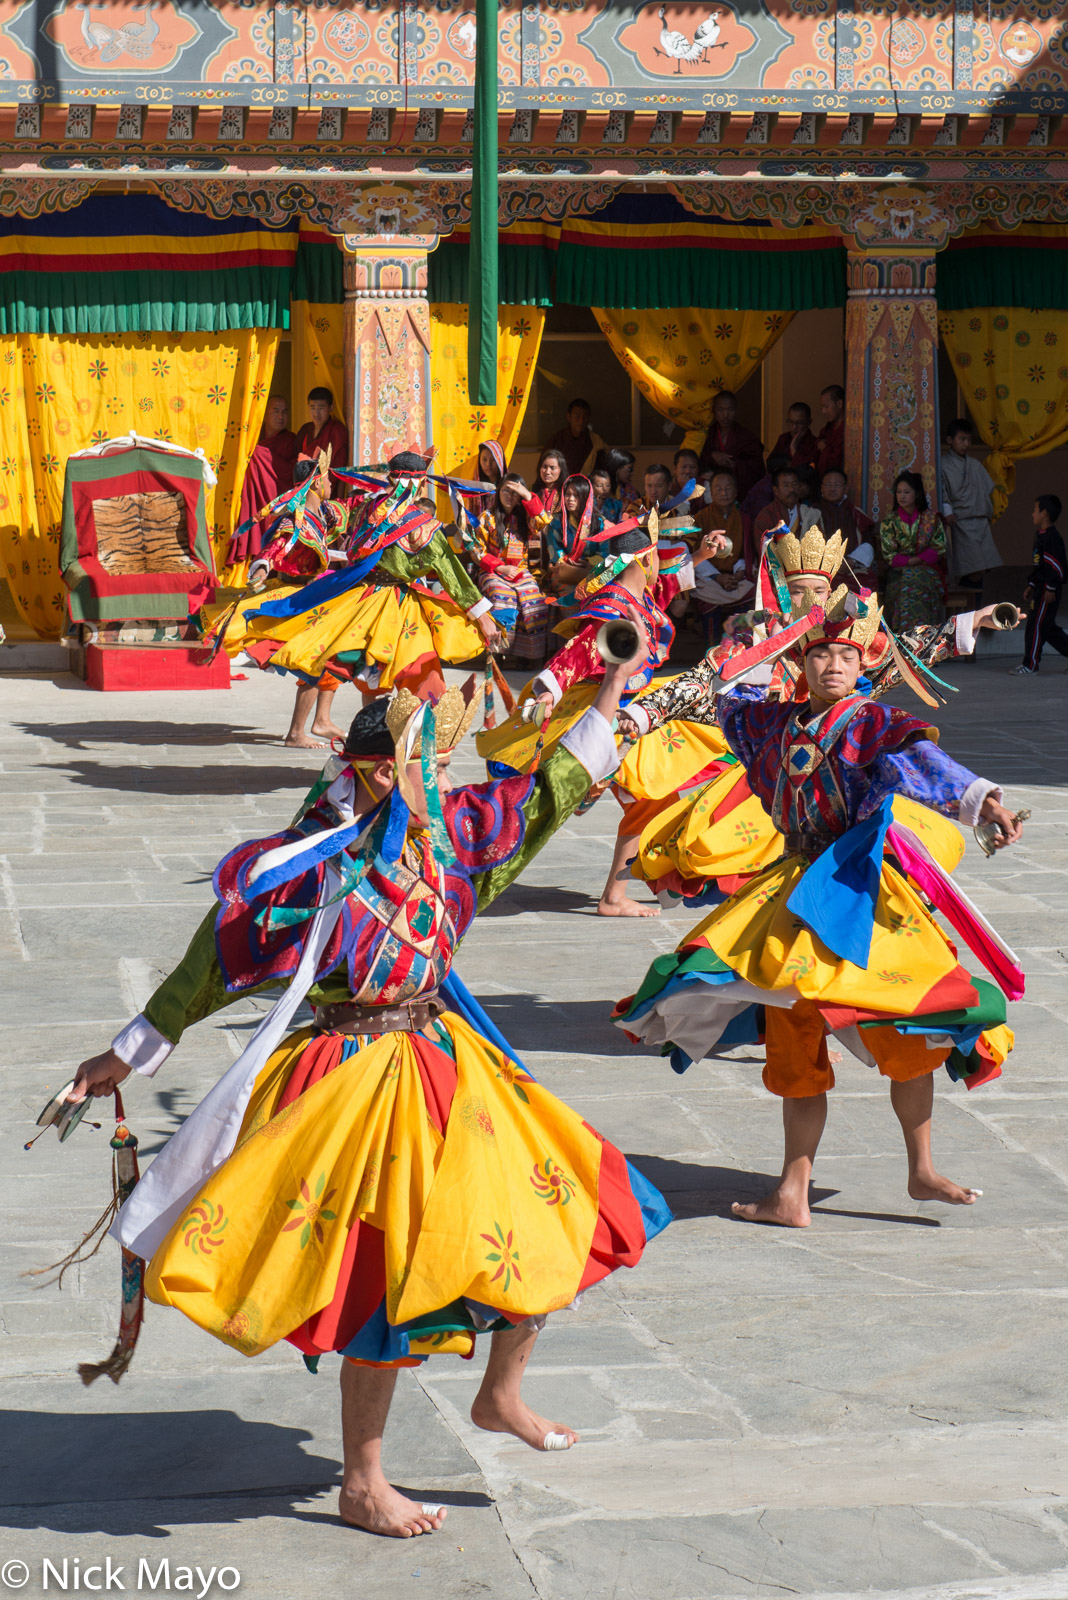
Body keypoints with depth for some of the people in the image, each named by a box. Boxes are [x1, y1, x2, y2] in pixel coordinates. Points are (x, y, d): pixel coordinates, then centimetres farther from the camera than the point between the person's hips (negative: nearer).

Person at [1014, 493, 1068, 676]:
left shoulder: (1052, 537, -16)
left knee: (1036, 625, -7)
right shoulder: (1041, 536, 16)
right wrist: (1031, 585, 23)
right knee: (1049, 628, 13)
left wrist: (1050, 587, -20)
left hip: (1049, 590, -10)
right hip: (1042, 587, 10)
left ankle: (1030, 665, -3)